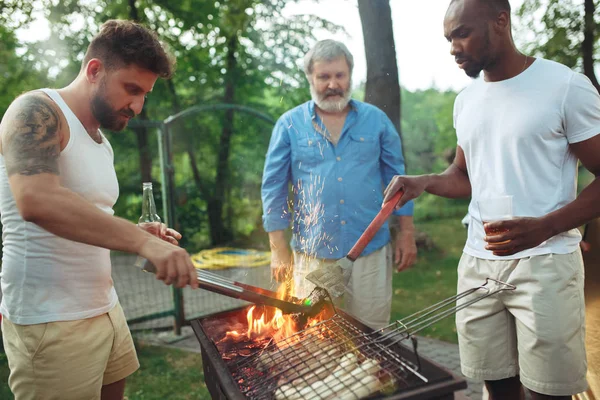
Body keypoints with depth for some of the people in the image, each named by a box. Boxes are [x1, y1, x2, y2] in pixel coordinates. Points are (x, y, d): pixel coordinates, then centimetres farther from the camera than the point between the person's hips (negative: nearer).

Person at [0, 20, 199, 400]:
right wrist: (141, 240, -34)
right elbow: (36, 200, -30)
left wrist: (141, 234, 2)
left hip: (104, 308, 8)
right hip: (51, 323, -8)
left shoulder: (100, 140, 13)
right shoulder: (37, 112, -11)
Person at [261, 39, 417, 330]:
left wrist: (407, 234, 4)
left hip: (371, 252, 1)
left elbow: (397, 179, 9)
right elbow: (273, 188, 2)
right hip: (313, 255, 0)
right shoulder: (289, 124, 1)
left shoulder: (376, 120, 6)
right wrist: (279, 249, -2)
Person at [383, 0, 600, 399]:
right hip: (478, 262, 5)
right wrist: (423, 182, -2)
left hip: (544, 263, -5)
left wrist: (543, 228, -24)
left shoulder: (567, 86, -8)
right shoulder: (466, 101, 10)